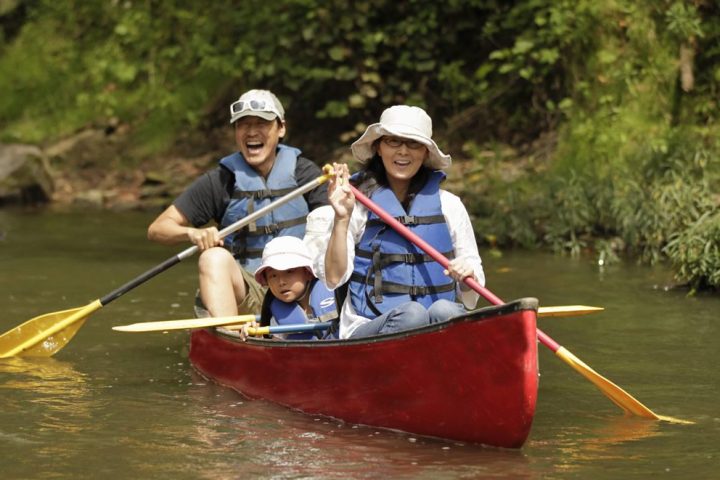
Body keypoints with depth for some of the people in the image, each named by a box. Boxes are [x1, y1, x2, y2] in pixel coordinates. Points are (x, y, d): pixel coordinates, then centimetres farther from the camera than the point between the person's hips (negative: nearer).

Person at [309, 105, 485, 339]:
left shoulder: (448, 205, 13)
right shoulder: (357, 204, 7)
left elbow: (471, 299, 16)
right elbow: (333, 278, -3)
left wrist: (468, 275, -7)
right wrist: (342, 219, -12)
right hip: (367, 330, -2)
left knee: (444, 310, -32)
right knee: (412, 313, -34)